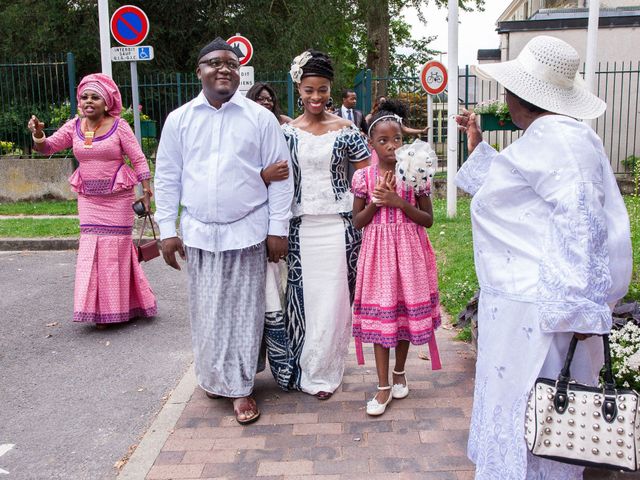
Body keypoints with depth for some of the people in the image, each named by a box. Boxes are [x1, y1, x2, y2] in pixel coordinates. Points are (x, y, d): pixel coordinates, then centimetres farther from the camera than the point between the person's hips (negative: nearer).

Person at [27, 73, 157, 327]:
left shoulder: (119, 126, -8)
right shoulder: (74, 127, 3)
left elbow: (138, 159, -7)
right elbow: (47, 147, 5)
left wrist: (146, 191, -12)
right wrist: (38, 134, -17)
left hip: (117, 198, -4)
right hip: (88, 199, 4)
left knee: (116, 247, 2)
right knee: (92, 248, 3)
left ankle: (122, 307, 15)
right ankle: (101, 310, 12)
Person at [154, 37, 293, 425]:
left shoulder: (260, 118, 0)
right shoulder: (179, 119, 6)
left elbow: (280, 175, 0)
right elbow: (167, 177, 8)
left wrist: (278, 229, -4)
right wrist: (167, 229, 4)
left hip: (248, 231, -2)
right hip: (200, 232, 2)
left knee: (245, 311, 3)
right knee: (207, 311, 9)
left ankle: (240, 388, 14)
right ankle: (214, 377, 29)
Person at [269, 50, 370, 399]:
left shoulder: (345, 130, 0)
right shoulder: (286, 132, 5)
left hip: (337, 225, -1)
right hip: (301, 226, 2)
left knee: (333, 299, 3)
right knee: (302, 297, 6)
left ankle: (323, 372, 21)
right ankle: (306, 369, 25)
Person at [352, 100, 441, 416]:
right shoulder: (363, 177, -2)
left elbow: (428, 219, -2)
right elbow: (357, 222, 1)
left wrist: (398, 202, -16)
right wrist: (377, 200, -14)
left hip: (408, 251, 0)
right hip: (377, 251, 0)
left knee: (406, 310, 10)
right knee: (379, 314, 2)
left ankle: (400, 372, 32)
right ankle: (384, 387, 12)